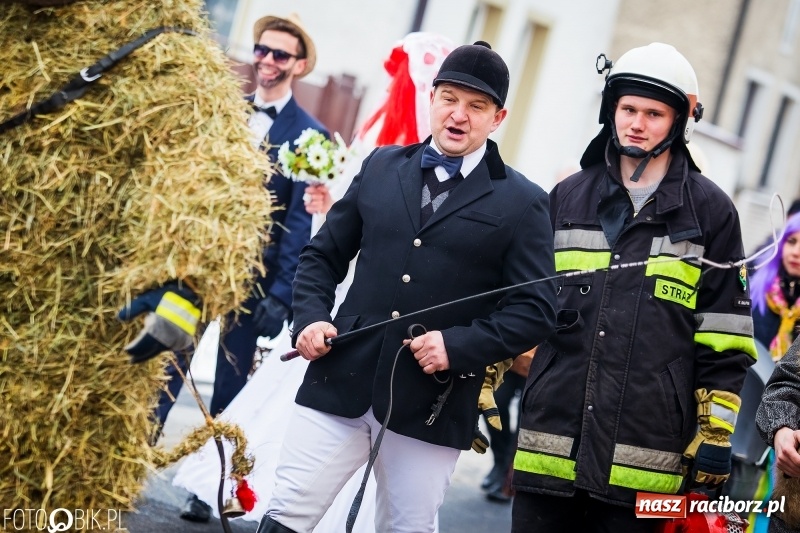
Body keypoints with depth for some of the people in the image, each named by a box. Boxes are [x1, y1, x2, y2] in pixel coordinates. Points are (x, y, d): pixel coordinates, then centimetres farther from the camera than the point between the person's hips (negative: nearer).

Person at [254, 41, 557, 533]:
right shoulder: (381, 167, 11)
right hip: (340, 385, 2)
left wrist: (458, 346, -17)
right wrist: (311, 317, -2)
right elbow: (323, 256, 16)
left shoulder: (521, 203, 0)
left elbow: (535, 309, -4)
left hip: (430, 406, -2)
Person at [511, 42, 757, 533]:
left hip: (642, 460, -2)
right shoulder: (567, 199, 11)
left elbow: (724, 342, 3)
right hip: (549, 441, 3)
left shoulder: (711, 211, 3)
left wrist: (716, 433, -1)